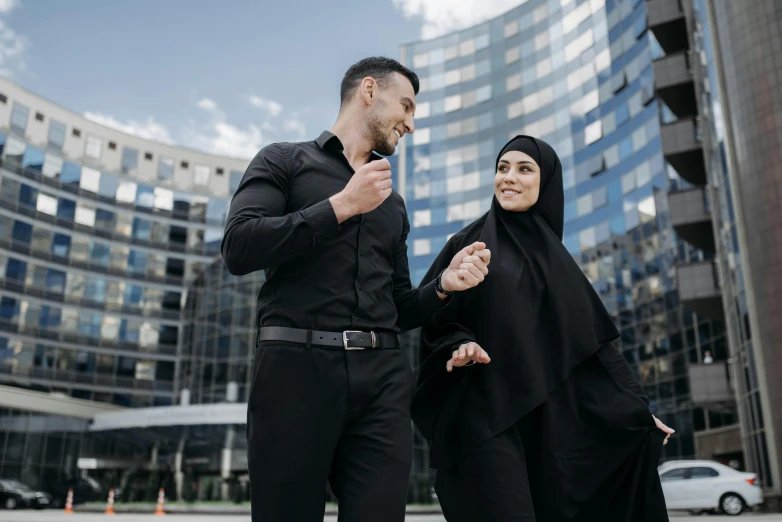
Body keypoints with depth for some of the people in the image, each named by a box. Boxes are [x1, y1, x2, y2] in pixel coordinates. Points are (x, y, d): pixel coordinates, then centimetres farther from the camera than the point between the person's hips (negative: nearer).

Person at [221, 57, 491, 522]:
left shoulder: (393, 203, 24)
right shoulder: (285, 161, 10)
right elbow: (239, 248, -8)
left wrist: (443, 286, 3)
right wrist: (342, 206, -7)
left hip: (382, 379, 4)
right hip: (297, 368, -4)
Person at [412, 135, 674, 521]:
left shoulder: (557, 259, 17)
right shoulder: (469, 244, 6)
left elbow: (592, 338, 16)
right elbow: (433, 317, 4)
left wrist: (635, 406, 13)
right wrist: (459, 345, -18)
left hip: (550, 416, 4)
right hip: (486, 411, -4)